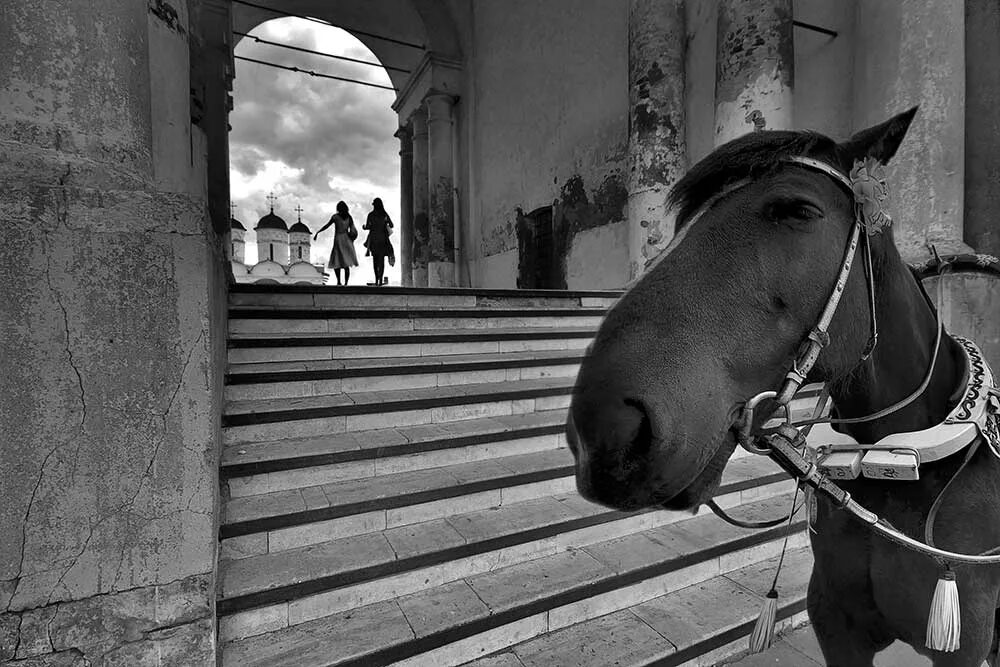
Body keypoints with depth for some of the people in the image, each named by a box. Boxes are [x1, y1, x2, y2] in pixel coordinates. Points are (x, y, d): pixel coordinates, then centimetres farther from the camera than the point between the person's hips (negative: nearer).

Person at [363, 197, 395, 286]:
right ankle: (381, 279, -5)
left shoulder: (371, 215, -4)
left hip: (373, 239, -1)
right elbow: (391, 225, 2)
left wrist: (364, 227, 16)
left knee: (375, 259, 6)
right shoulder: (385, 214, 0)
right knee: (381, 259, 2)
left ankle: (377, 279, 2)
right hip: (383, 239, 1)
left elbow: (368, 227, -6)